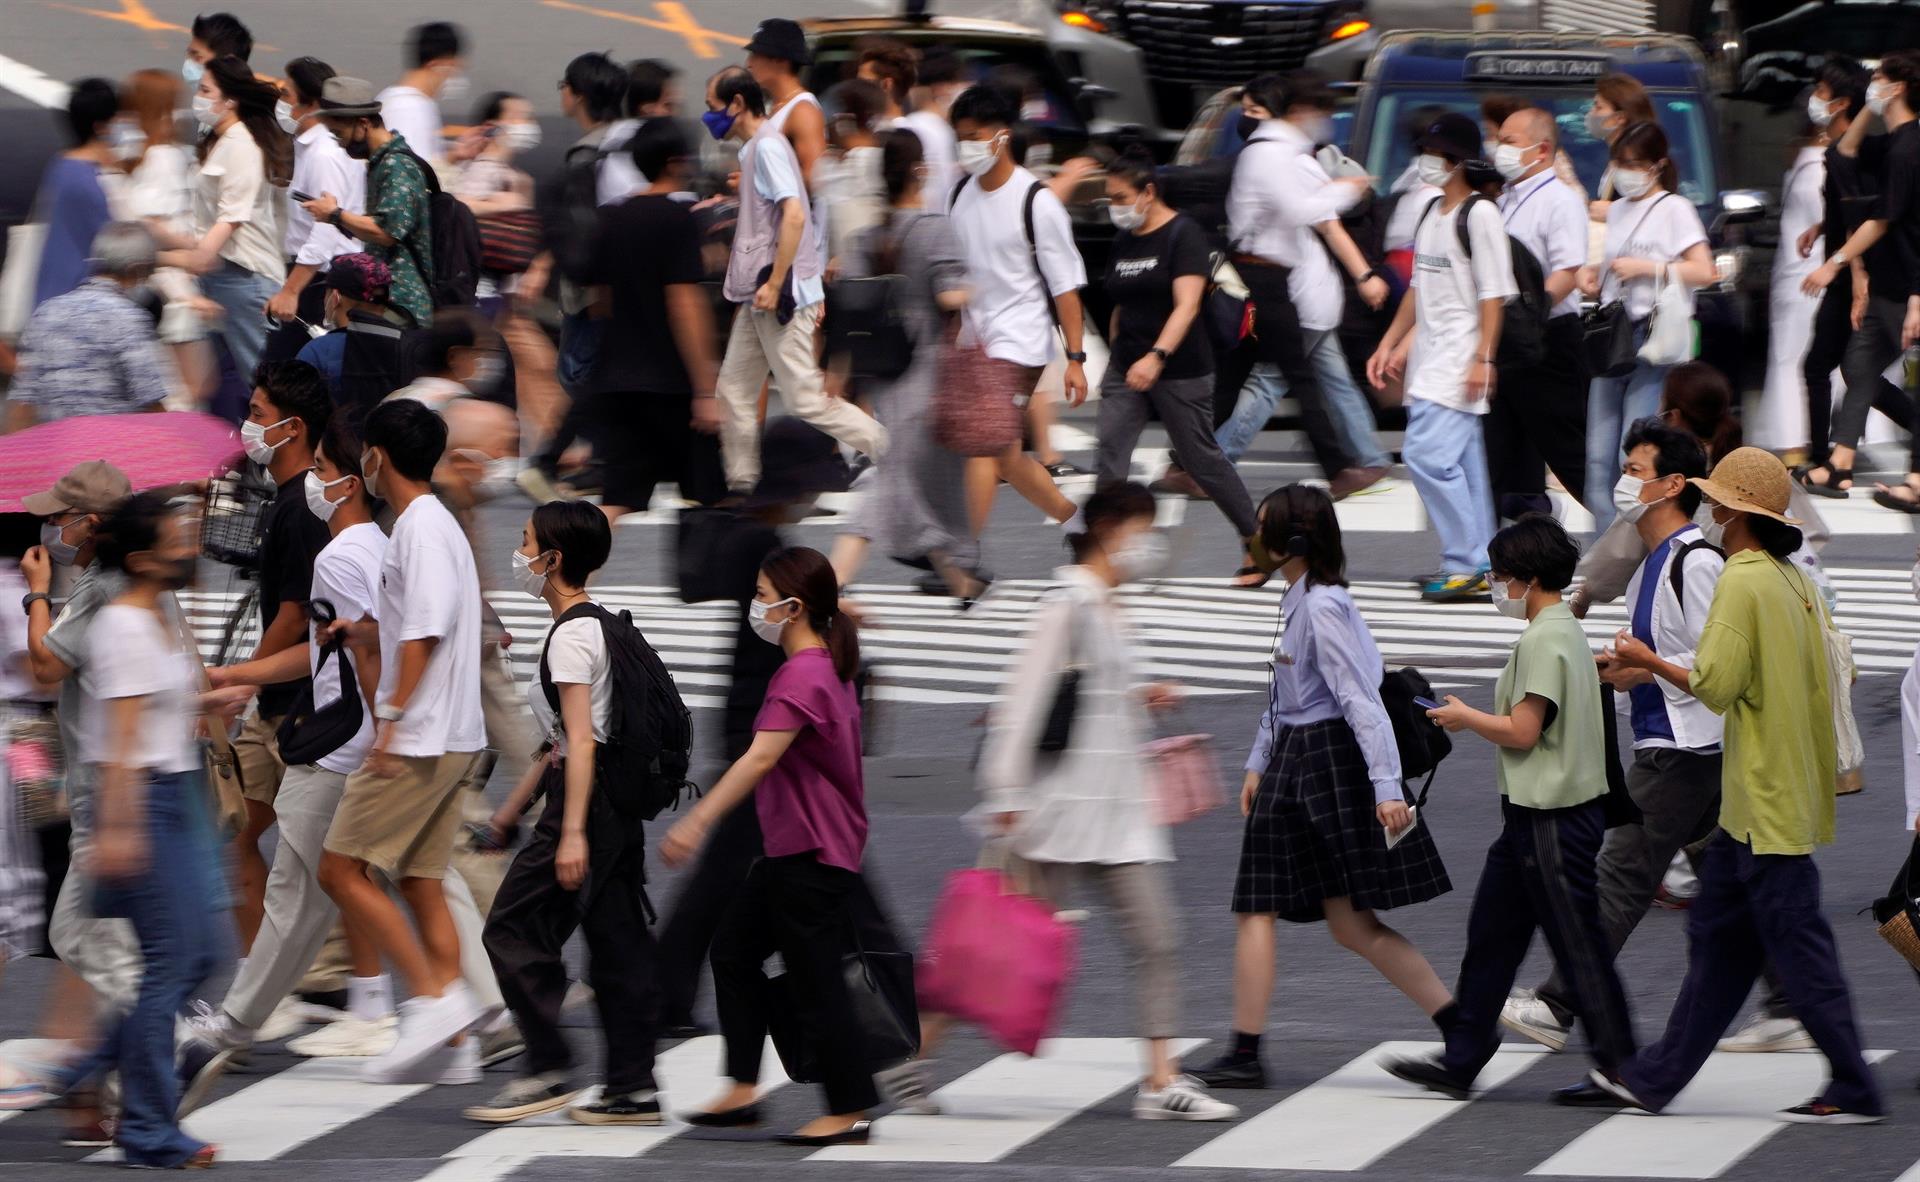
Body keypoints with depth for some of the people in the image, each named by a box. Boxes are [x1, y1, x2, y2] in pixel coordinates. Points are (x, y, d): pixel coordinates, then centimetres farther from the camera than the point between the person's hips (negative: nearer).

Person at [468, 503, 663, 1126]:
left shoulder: (571, 636, -13)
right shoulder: (601, 624, 18)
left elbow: (580, 741, -20)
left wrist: (573, 832, -25)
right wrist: (516, 803, 29)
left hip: (587, 796, -10)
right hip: (620, 798, 10)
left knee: (513, 930, -5)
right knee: (616, 940, 9)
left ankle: (549, 1070, -5)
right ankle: (633, 1087, 8)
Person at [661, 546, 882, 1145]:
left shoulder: (803, 677, -21)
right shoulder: (827, 666, 13)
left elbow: (760, 758, -31)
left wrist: (698, 822, -37)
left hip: (813, 856, -11)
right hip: (793, 848, 11)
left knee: (814, 981, -4)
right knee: (734, 948, 14)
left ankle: (849, 1112, 3)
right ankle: (743, 1090, 15)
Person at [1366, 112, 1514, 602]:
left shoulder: (1480, 215, -10)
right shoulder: (1433, 214, 16)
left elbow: (1494, 295, -14)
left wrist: (1483, 358, -18)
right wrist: (1392, 344, 22)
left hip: (1460, 357, -9)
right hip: (1429, 359, 9)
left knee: (1429, 453, -16)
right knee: (1460, 460, 9)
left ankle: (1464, 565, -12)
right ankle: (1477, 567, 11)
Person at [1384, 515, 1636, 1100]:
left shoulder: (1544, 640, -17)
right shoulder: (1566, 630, 14)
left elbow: (1522, 731, -21)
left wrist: (1465, 717, -6)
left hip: (1552, 820, -11)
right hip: (1536, 814, 11)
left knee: (1577, 942, -4)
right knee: (1491, 935, 11)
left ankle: (1619, 1067, 1)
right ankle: (1461, 1058, 14)